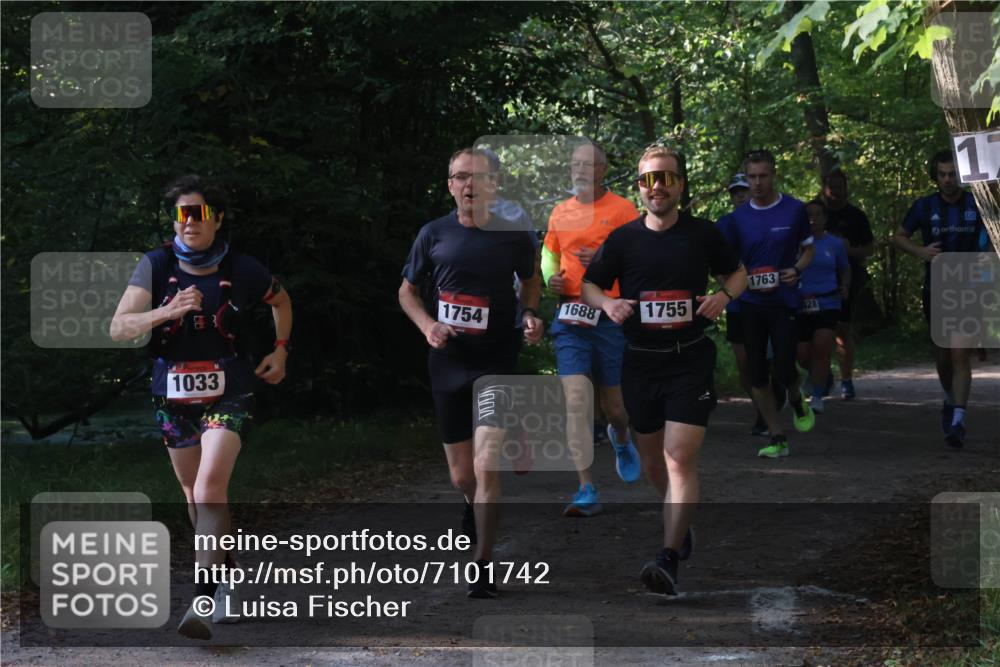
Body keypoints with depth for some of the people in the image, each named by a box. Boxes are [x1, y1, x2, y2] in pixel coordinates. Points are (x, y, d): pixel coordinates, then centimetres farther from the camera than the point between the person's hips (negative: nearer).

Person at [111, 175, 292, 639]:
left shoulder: (241, 270, -6)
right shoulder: (157, 266, -6)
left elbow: (281, 300, 17)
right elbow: (119, 328, -15)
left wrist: (281, 349, 7)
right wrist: (167, 312, -30)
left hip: (227, 396, -3)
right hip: (173, 398, 3)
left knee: (210, 487, -21)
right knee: (193, 494, 15)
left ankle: (204, 599, -25)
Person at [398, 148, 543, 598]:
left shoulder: (515, 235, -3)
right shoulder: (434, 235, -1)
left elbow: (531, 280, 15)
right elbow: (407, 291, 11)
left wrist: (529, 315, -5)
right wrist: (427, 325, -8)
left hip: (497, 361, -2)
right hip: (448, 361, 2)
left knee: (486, 468, -16)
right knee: (461, 475, 11)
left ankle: (482, 566, -4)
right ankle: (473, 507, 48)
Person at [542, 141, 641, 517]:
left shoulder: (622, 209, -3)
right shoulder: (560, 213, 9)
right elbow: (549, 253, 24)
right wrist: (550, 277, 3)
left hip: (612, 316, -2)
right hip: (571, 316, 2)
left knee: (613, 404, 8)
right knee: (575, 398, -12)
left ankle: (621, 440, 47)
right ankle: (587, 492, -11)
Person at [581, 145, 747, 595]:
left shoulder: (703, 234, -1)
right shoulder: (622, 239, 2)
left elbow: (737, 272, 14)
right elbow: (588, 285, 11)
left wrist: (724, 296, -7)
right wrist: (608, 303, -11)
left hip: (691, 360, -3)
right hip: (640, 360, 3)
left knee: (680, 458, -15)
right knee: (652, 457, 17)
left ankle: (669, 559, -20)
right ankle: (680, 523, 45)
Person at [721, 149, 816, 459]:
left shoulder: (794, 210, -2)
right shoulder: (738, 217, 4)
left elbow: (808, 248, 9)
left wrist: (797, 270, -11)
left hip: (784, 302, -3)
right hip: (752, 303, 3)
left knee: (784, 371, -10)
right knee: (756, 375, 1)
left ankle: (797, 401, 26)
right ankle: (777, 439, 11)